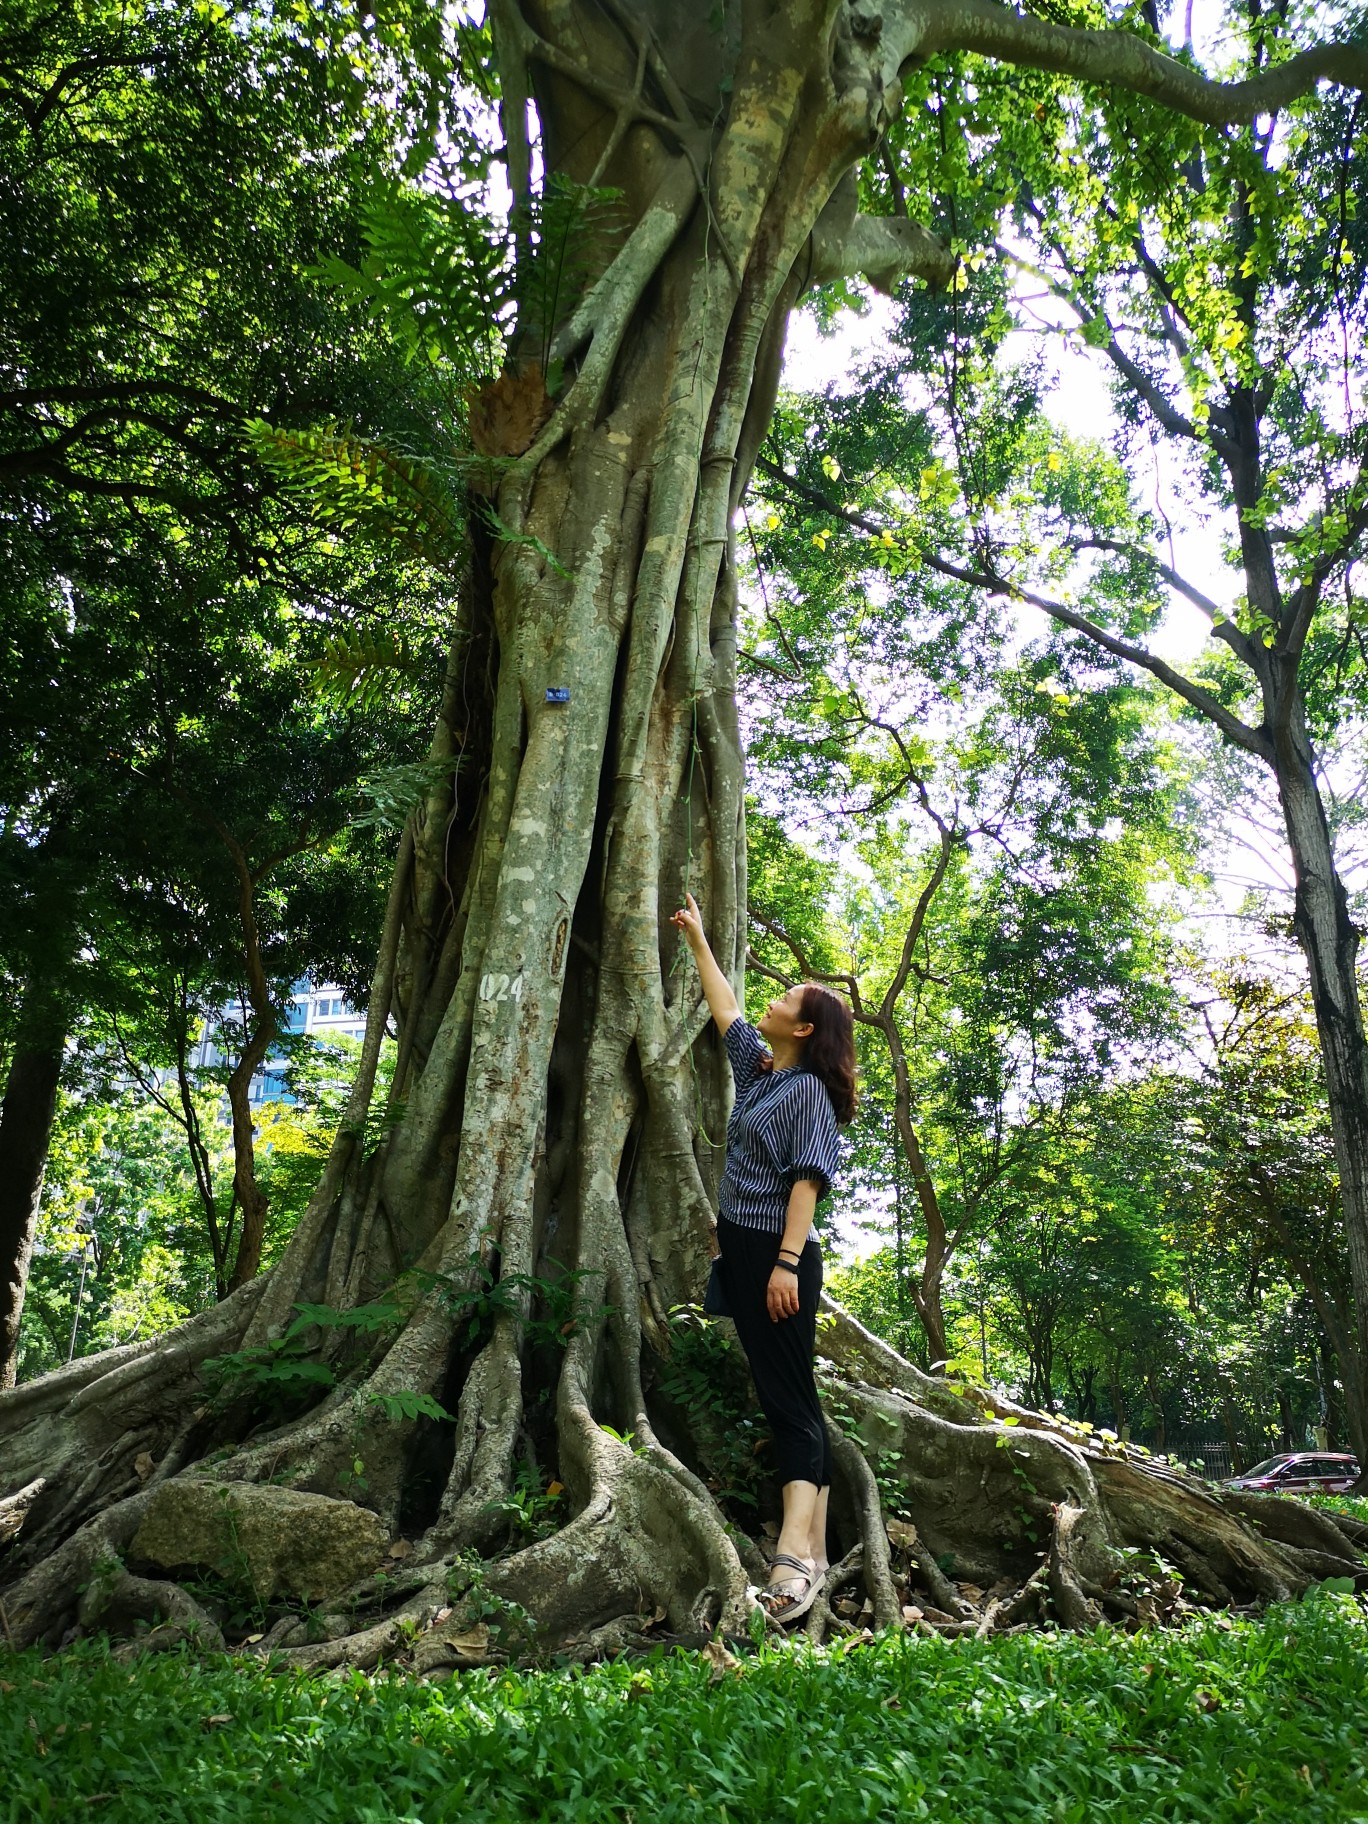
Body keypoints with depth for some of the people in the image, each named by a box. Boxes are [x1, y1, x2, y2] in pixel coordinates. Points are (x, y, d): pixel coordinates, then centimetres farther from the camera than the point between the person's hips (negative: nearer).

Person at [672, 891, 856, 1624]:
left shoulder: (808, 1091, -8)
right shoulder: (758, 1068, 14)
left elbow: (807, 1180, -16)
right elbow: (723, 1007, 27)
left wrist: (788, 1262, -23)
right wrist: (697, 940, 34)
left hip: (778, 1255, -8)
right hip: (740, 1250, 8)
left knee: (790, 1396, -13)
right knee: (778, 1393, 7)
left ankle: (796, 1555, -17)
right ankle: (813, 1553, 11)